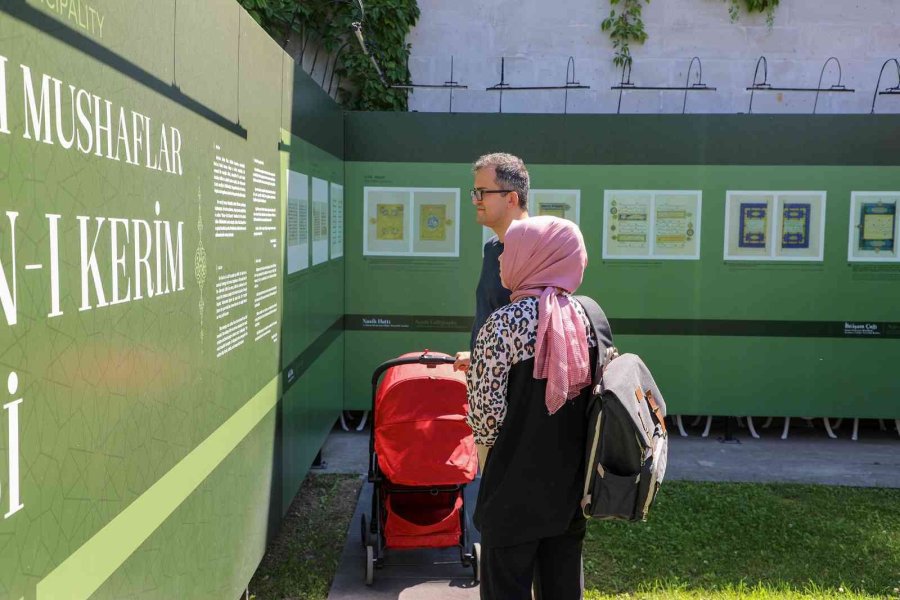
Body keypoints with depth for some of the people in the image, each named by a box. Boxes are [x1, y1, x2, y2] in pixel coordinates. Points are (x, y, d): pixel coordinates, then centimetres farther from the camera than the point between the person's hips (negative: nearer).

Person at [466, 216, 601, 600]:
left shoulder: (504, 323, -17)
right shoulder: (588, 316, 1)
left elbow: (486, 411, -16)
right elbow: (595, 391, 8)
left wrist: (489, 442, 4)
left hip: (517, 484, -6)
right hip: (570, 479, 6)